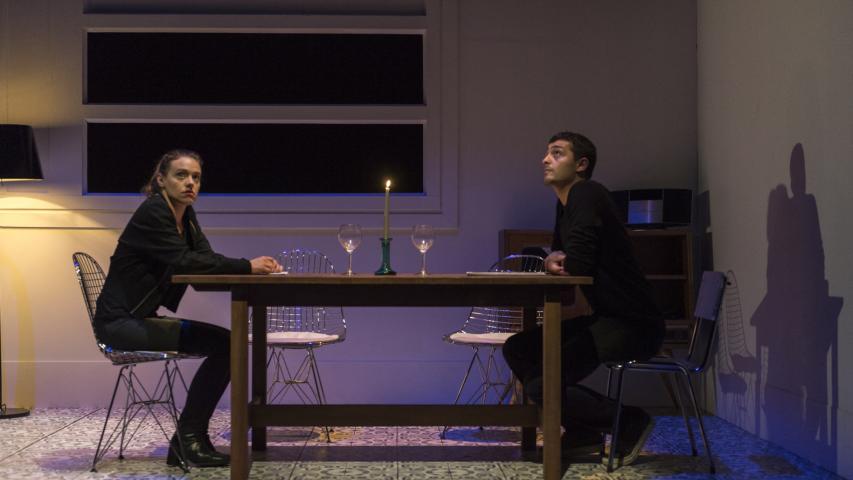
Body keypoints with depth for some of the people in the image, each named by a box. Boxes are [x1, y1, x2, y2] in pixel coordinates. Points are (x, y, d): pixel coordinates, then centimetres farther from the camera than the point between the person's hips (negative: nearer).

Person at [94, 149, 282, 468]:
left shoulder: (186, 216, 11)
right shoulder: (152, 212, -15)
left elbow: (207, 261, 1)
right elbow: (184, 261, -26)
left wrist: (257, 268, -16)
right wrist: (247, 266, -28)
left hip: (144, 319, 9)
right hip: (120, 321, -9)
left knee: (227, 342, -3)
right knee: (221, 343, -19)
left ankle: (187, 441, 0)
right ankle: (188, 438, -7)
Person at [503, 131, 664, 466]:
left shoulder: (586, 194, -13)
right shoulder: (567, 203, 16)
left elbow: (576, 266, -22)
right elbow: (559, 257, 23)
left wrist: (555, 262, 0)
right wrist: (553, 260, -2)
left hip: (632, 323, -10)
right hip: (604, 318, 10)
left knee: (542, 384, -18)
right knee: (518, 348, 9)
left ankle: (630, 423, -1)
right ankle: (584, 432, 13)